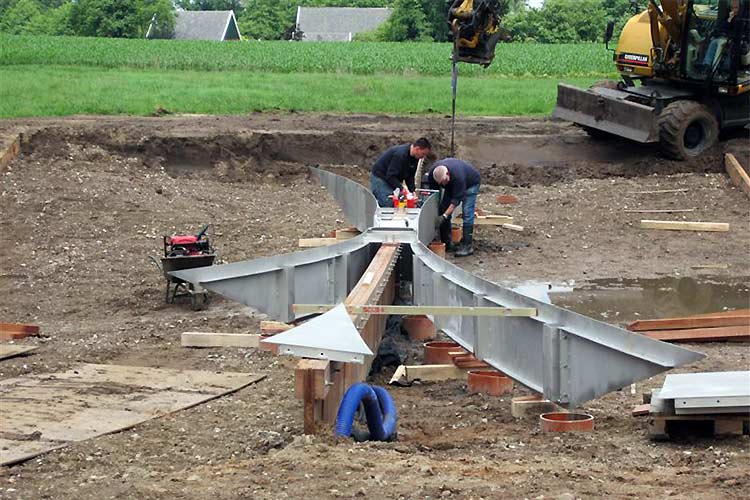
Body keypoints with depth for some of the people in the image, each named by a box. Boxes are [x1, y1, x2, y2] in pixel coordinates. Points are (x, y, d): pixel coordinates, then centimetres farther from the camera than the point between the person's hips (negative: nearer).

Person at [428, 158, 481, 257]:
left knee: (467, 214, -17)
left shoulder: (458, 175, -43)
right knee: (443, 209, -3)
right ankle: (446, 243, 4)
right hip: (452, 185, 6)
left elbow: (456, 199, -39)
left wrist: (444, 216, -43)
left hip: (471, 182, -6)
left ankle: (467, 246, -16)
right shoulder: (432, 173, -27)